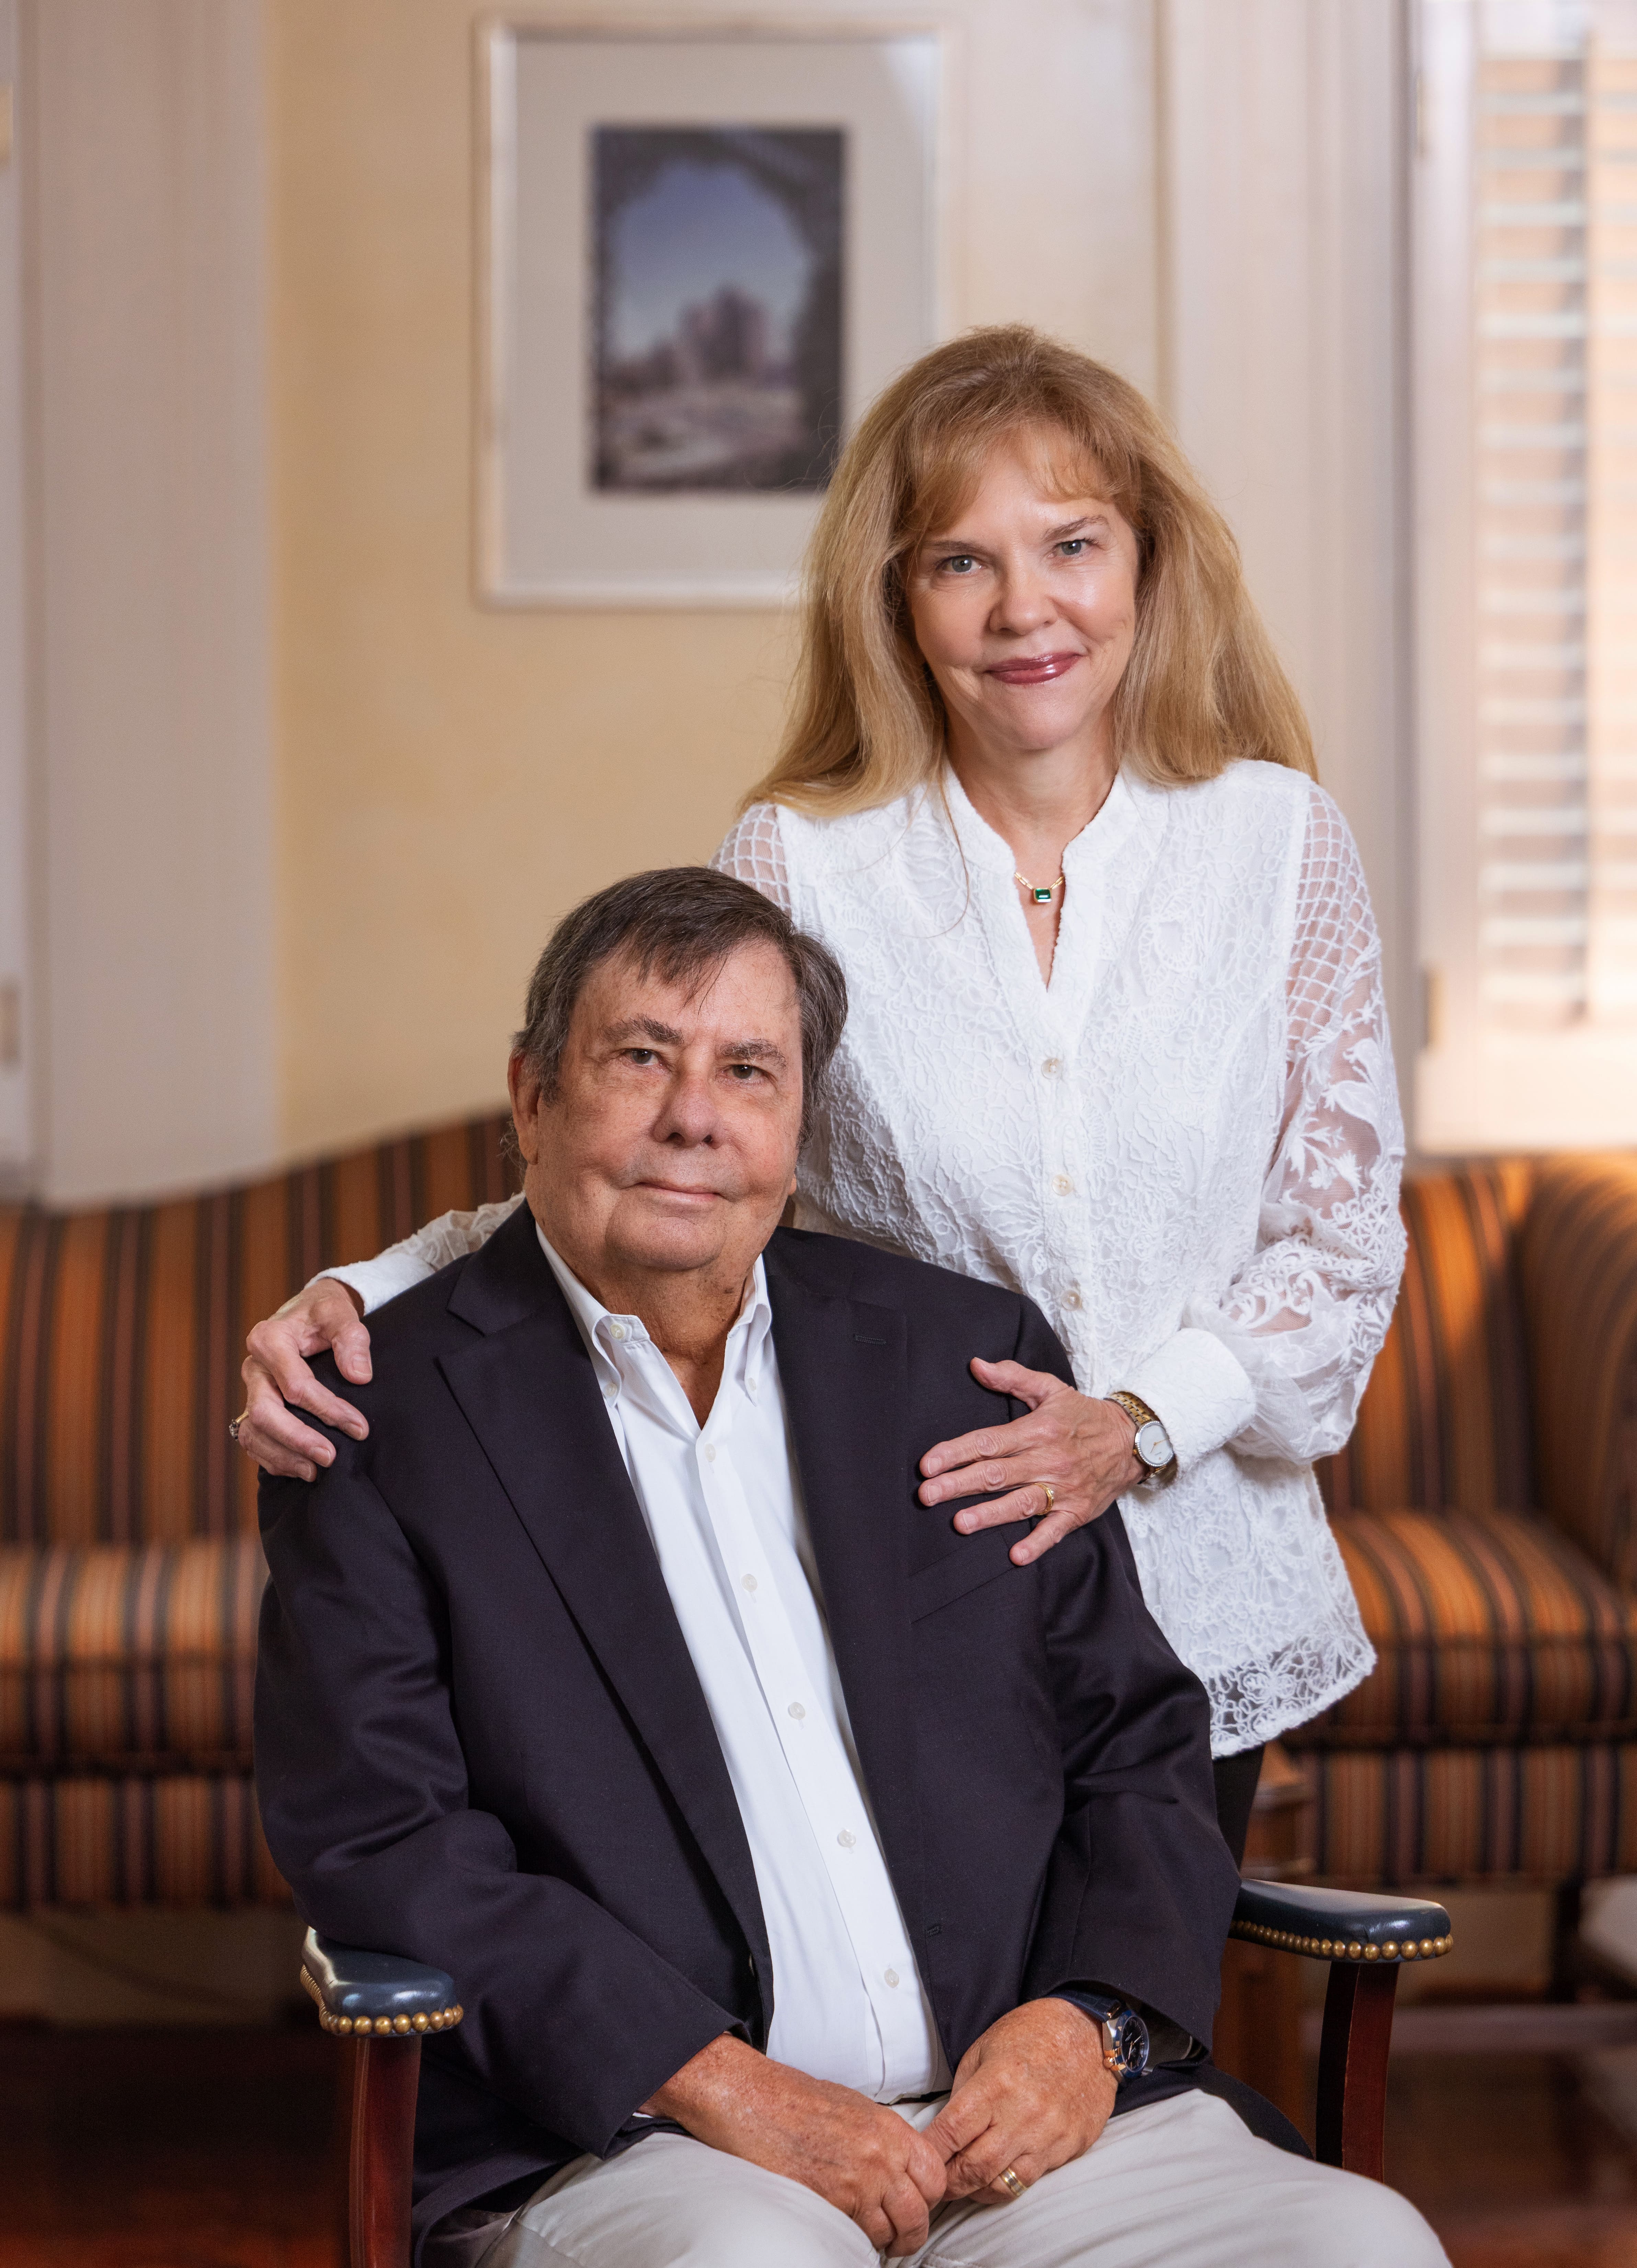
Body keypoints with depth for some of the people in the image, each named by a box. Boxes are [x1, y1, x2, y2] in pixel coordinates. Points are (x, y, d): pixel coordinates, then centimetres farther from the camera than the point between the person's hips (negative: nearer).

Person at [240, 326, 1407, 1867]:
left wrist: (1143, 1420, -15)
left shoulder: (1277, 839, -2)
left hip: (1201, 1606, 2)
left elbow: (1343, 1218, 1)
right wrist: (360, 1302, -22)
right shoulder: (799, 864, -7)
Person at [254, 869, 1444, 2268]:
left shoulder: (971, 1355, 15)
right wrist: (718, 2086, -15)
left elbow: (1140, 1739, 16)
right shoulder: (383, 1417, 4)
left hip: (1023, 2123, 4)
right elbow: (374, 1836, -6)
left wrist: (1095, 2021, -4)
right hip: (622, 2146, -4)